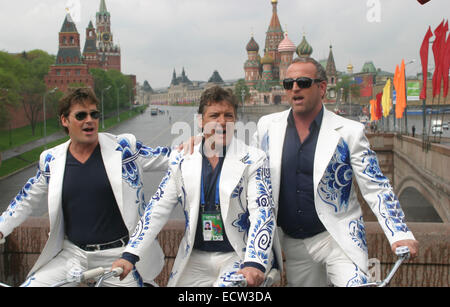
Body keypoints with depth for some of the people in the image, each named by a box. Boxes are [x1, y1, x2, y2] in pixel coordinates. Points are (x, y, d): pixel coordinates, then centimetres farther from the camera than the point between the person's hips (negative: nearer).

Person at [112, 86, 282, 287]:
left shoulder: (253, 160, -3)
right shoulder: (182, 162, 6)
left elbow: (262, 214, -13)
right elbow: (157, 210, 5)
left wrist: (254, 264, -28)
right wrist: (130, 256, -5)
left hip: (240, 254, -3)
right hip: (196, 259, 4)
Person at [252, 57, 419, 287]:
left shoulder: (349, 132, -6)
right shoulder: (267, 126, 3)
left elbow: (375, 188, -6)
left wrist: (400, 235, -16)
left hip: (338, 240, -3)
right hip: (293, 244, 3)